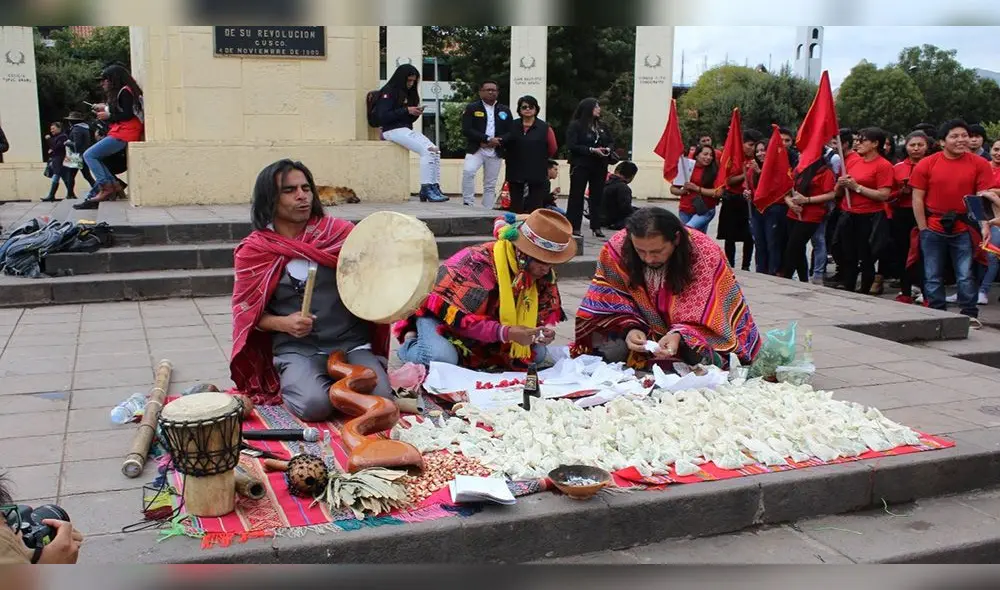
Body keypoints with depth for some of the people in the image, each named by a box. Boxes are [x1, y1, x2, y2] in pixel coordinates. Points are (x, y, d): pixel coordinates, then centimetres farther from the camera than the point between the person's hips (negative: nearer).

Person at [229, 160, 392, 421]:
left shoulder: (337, 231, 4)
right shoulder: (254, 250, 3)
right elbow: (247, 311, 7)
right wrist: (283, 323, -13)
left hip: (351, 344, 1)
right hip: (297, 349, -1)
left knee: (379, 398, -24)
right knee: (315, 405, -29)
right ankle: (292, 383, 7)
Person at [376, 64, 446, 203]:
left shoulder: (409, 93, 20)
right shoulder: (389, 92, -4)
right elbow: (383, 116, -14)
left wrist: (416, 113, 0)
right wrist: (406, 110, -16)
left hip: (407, 129, 8)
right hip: (393, 130, -8)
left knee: (435, 150, -13)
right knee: (427, 150, -25)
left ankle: (434, 188, -16)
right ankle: (426, 189, -24)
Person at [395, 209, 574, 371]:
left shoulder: (544, 272, -13)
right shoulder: (480, 263, -35)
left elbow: (548, 309, 0)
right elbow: (459, 317, -35)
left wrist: (546, 328, -26)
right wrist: (506, 333, -46)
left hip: (491, 321, 7)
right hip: (443, 313, -7)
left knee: (538, 354, -8)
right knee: (442, 358, -36)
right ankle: (410, 342, 0)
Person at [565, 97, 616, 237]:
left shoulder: (602, 126, 12)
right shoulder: (575, 125, -6)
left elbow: (611, 142, 17)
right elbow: (572, 145, -14)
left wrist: (608, 149, -7)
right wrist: (592, 150, -20)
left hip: (600, 167, 6)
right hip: (581, 166, -5)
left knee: (597, 197, 6)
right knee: (576, 197, -1)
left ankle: (596, 227, 12)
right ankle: (574, 227, 3)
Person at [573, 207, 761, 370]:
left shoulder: (706, 255, -26)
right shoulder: (616, 249, -21)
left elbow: (708, 318, -22)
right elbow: (611, 303, -13)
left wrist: (679, 336, -40)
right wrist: (629, 328, -33)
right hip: (642, 333, 2)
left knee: (704, 358, -30)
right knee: (611, 349, -25)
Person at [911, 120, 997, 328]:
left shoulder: (979, 164, 0)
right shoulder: (926, 164, -2)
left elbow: (983, 198, 0)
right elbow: (917, 199, -1)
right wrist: (923, 229, -4)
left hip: (963, 230, 0)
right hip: (933, 230, 1)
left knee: (965, 275, 2)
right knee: (933, 276, 7)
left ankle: (970, 314, 12)